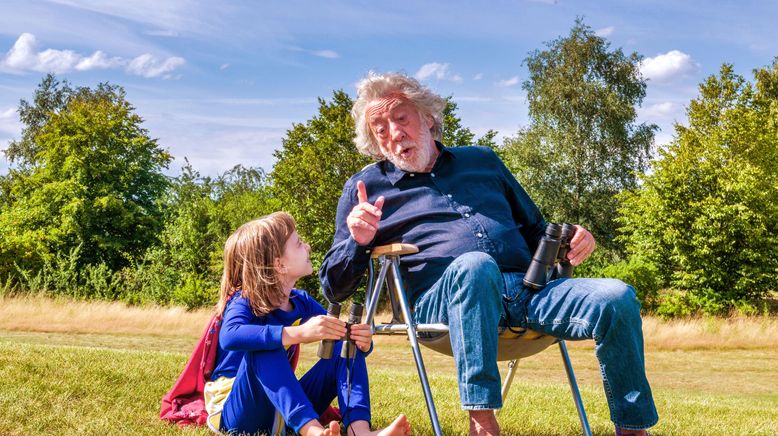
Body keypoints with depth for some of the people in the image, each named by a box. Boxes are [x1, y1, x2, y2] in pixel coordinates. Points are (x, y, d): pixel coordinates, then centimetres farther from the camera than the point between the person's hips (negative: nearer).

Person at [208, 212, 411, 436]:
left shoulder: (301, 302, 3)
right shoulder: (243, 301, -16)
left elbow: (340, 336, 4)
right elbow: (230, 337, -40)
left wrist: (361, 341, -22)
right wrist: (300, 333, -50)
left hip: (286, 408, 6)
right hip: (237, 412, -6)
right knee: (264, 349, -34)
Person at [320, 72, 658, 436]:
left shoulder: (482, 161, 26)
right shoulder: (366, 187, 17)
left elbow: (536, 230, 32)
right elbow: (334, 288, 16)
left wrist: (570, 240, 9)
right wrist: (358, 241, -5)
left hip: (527, 288, 4)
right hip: (439, 298, -3)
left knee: (617, 298, -22)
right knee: (474, 266, -39)